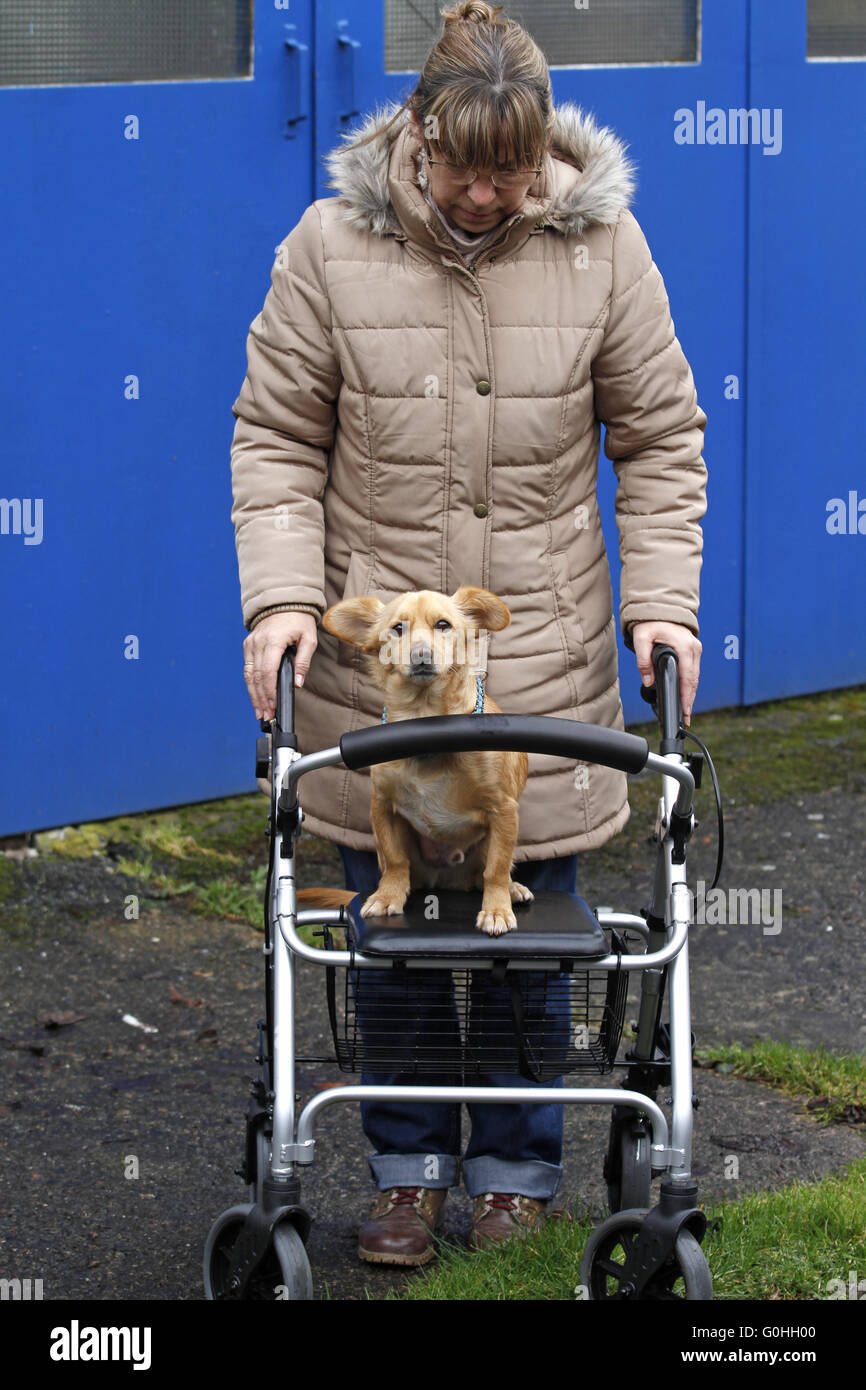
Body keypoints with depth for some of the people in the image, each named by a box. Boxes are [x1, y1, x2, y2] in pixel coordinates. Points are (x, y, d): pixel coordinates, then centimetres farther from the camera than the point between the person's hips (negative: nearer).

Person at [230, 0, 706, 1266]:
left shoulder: (601, 245, -5)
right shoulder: (332, 246, -7)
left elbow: (660, 441, 3)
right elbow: (276, 437, 0)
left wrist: (663, 602, -4)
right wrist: (282, 594, -10)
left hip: (546, 662, 0)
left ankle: (518, 1167, 24)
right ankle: (409, 1167, 23)